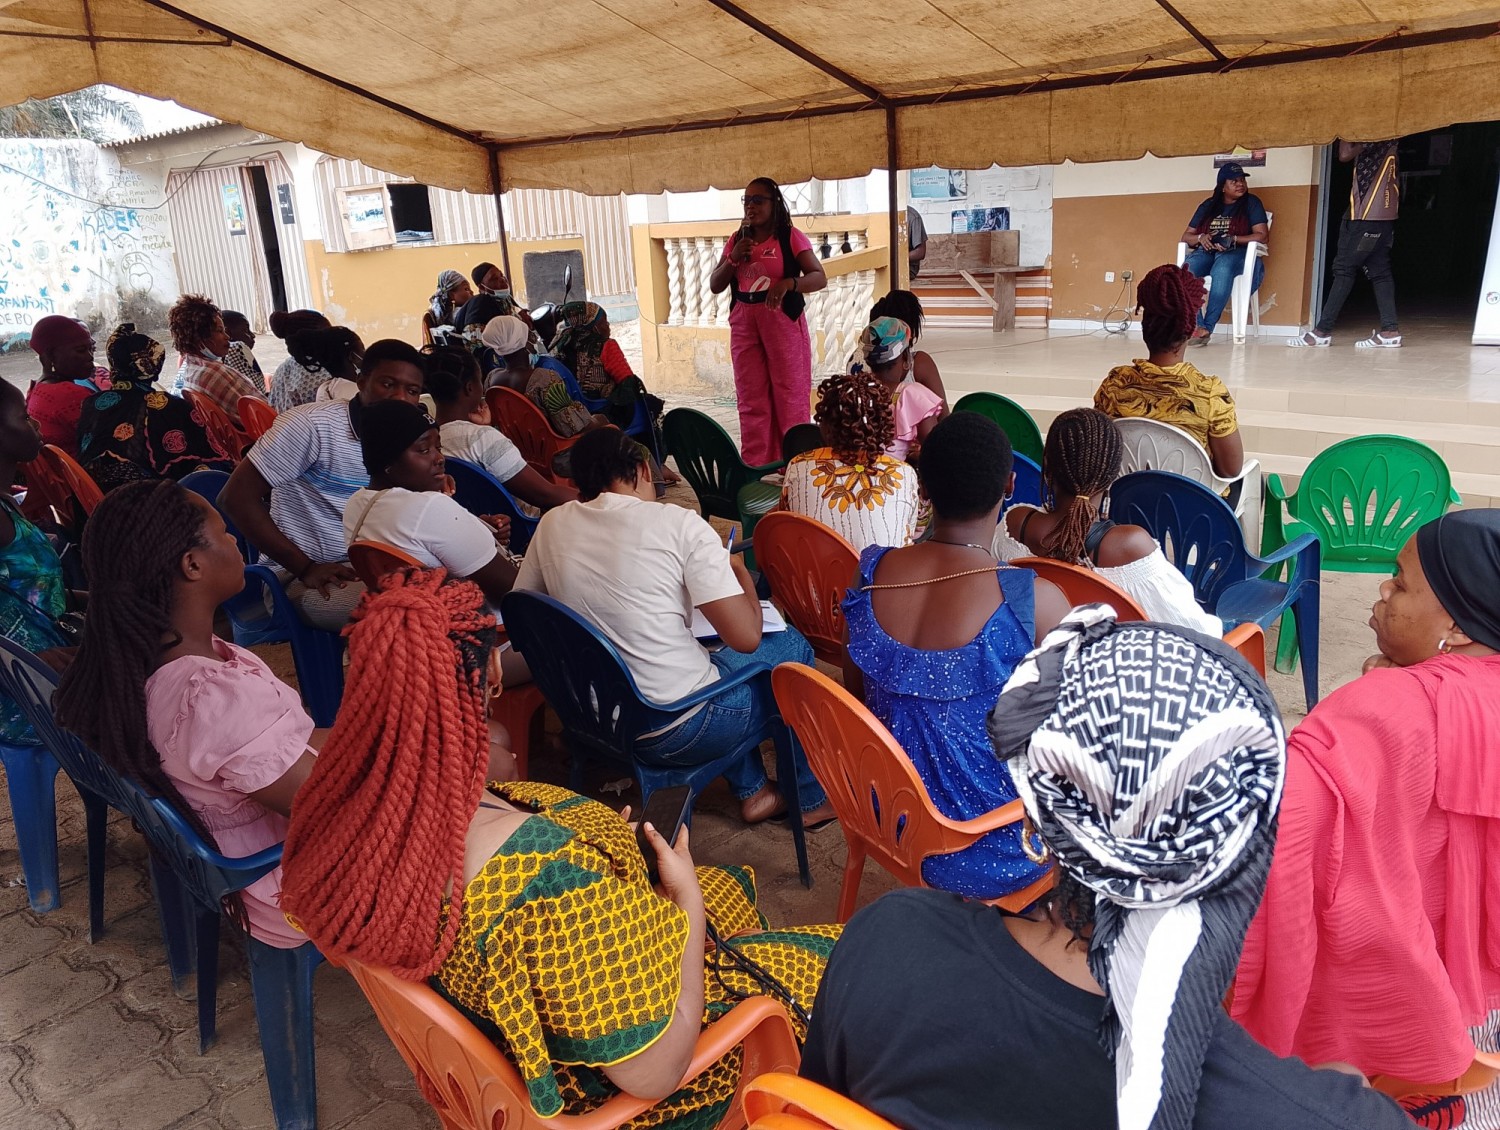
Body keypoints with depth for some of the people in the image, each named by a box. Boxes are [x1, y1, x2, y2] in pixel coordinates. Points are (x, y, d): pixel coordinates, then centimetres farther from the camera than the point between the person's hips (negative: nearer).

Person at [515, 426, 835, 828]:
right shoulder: (680, 524, -17)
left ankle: (751, 792, 36)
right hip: (678, 733, -6)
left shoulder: (551, 524, -3)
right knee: (793, 645, 19)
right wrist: (742, 572, 2)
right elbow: (747, 637, -18)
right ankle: (811, 798, 31)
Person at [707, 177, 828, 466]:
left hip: (783, 323, -5)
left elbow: (820, 278, -10)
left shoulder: (790, 237, -3)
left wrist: (789, 282, -28)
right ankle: (755, 468, 12)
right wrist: (733, 259, -5)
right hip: (743, 325, 5)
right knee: (751, 400, 6)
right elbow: (714, 286, 12)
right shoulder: (737, 241, 12)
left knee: (790, 397, -1)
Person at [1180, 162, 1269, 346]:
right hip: (1206, 251, 3)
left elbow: (1261, 235, 1)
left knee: (1221, 270, -41)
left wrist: (1233, 239, -13)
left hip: (1236, 253, -3)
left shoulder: (1251, 202, 11)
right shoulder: (1208, 206, 19)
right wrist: (1200, 238, -6)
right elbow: (1186, 236, 17)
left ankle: (1207, 327, -42)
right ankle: (1195, 325, -42)